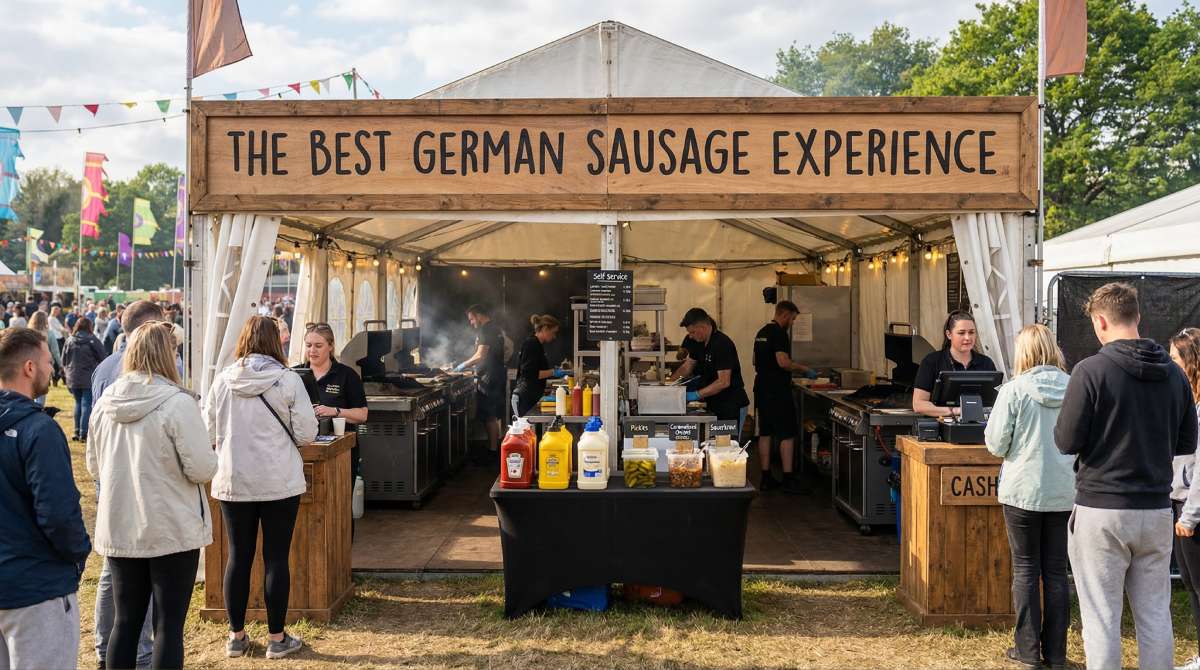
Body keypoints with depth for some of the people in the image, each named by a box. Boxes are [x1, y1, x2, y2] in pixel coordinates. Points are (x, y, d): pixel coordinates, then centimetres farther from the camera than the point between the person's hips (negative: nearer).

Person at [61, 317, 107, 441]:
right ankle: (84, 433, -3)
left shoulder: (69, 341, -1)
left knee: (78, 403, 17)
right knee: (87, 405, 0)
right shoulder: (92, 341, -12)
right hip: (89, 379, -4)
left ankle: (77, 432, 20)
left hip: (73, 379, 4)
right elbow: (102, 358, -7)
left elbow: (64, 361, 4)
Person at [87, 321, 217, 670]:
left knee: (126, 620, 15)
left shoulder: (105, 403, 1)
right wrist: (211, 458, 4)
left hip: (119, 529, 5)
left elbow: (94, 467, 12)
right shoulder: (177, 402, -17)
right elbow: (202, 469, -17)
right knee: (169, 624, 5)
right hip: (172, 530, -5)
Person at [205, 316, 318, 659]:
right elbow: (306, 433, -7)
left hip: (232, 482, 3)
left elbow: (209, 431, 5)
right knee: (276, 557, 6)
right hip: (279, 482, -2)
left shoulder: (222, 380, -2)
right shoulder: (288, 380, -9)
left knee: (238, 556, 12)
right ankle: (277, 638, 14)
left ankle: (236, 636, 22)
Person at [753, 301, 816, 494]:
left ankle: (766, 478, 13)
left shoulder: (761, 333, 15)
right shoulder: (779, 333, -14)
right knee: (787, 435, -3)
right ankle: (789, 479, -2)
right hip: (778, 391, -9)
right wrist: (804, 368, -9)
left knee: (764, 434, 10)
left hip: (762, 389, 9)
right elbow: (783, 362, -23)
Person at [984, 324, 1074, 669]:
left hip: (1023, 492, -3)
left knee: (1026, 570, 7)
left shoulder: (1014, 390, -11)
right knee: (1057, 571, 11)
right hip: (1064, 494, 3)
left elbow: (996, 443, -9)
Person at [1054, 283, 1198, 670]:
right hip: (1156, 509, 5)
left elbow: (1066, 441, -11)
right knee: (1155, 616, 14)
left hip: (1101, 510, -5)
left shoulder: (1091, 370, -13)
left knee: (1102, 617, 3)